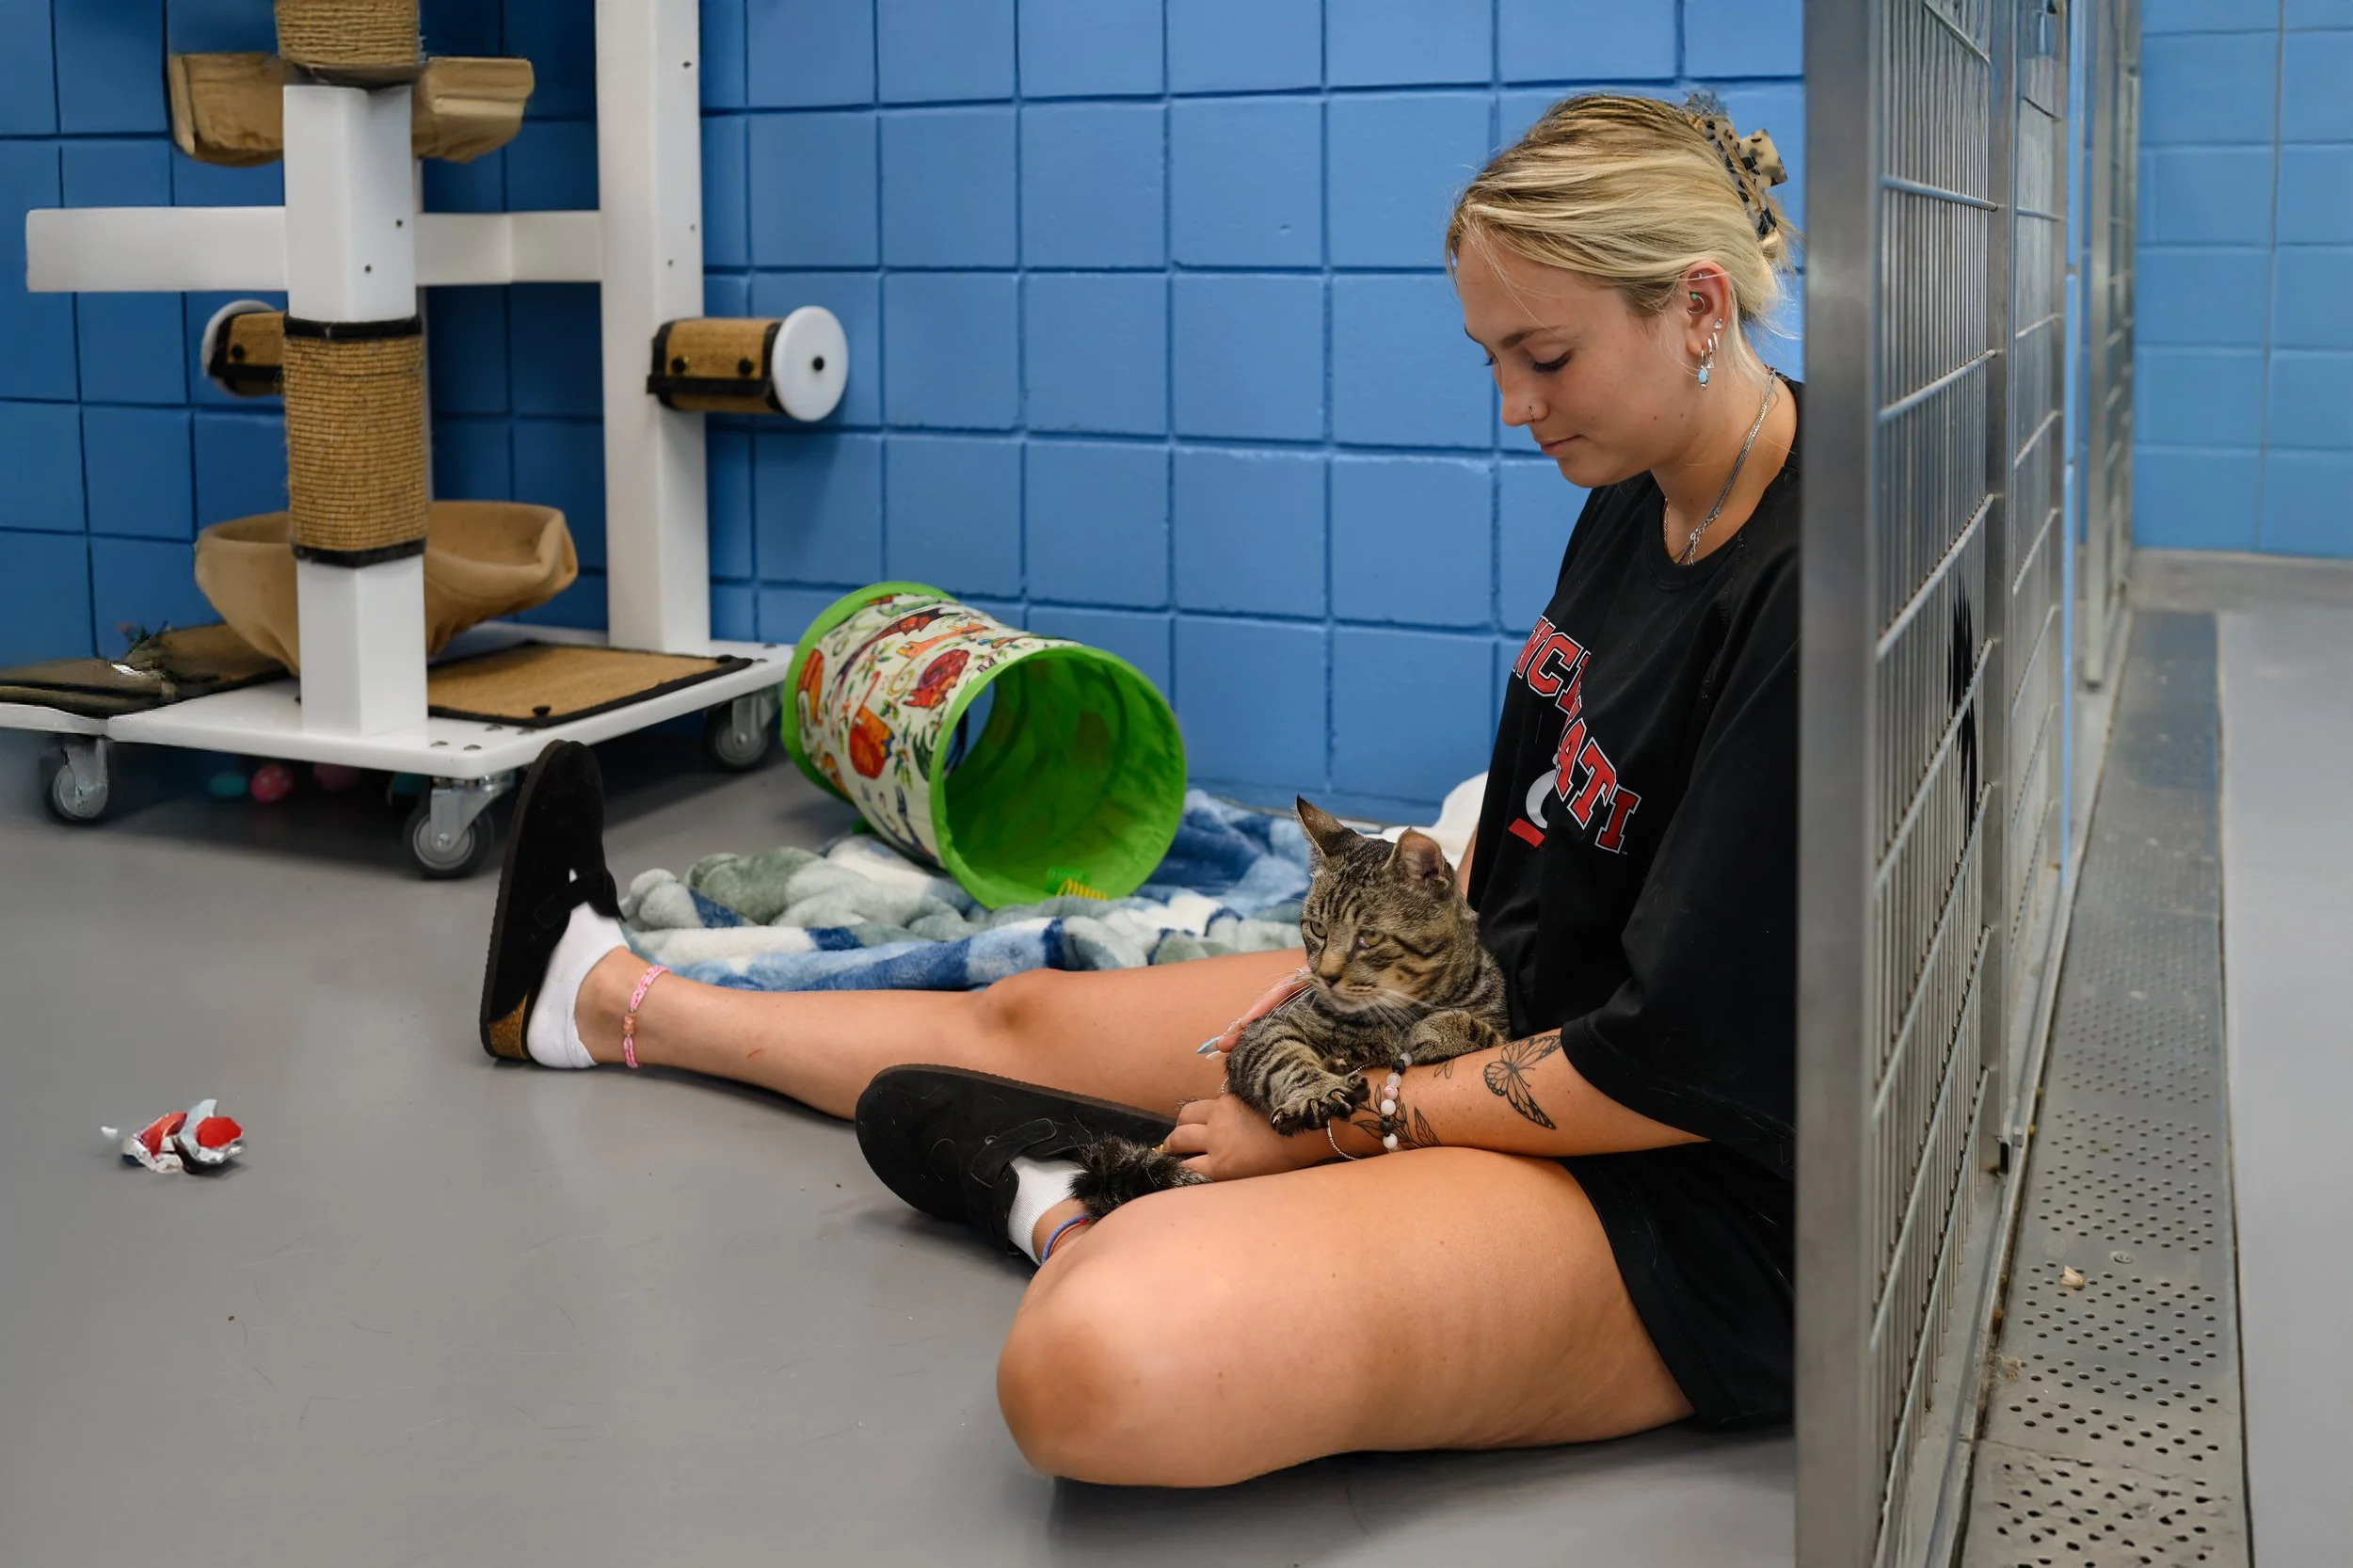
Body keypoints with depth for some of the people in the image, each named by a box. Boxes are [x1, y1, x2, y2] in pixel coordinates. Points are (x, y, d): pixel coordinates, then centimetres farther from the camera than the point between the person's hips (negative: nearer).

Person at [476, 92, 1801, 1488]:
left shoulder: (1804, 596, -25)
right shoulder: (1633, 508, 5)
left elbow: (1680, 1068, -23)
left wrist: (1327, 1125, -14)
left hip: (1669, 1192, -9)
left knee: (1098, 1365, -35)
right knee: (1028, 1019, 22)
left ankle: (1062, 1200, 0)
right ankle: (596, 998, 45)